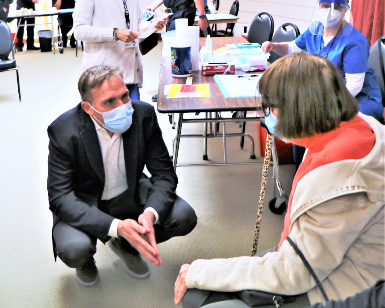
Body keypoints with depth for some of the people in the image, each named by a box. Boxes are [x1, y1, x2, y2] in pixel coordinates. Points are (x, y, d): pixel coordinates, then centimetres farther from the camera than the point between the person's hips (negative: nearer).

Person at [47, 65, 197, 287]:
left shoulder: (143, 114, -17)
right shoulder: (64, 131, -25)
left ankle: (125, 244, 14)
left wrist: (151, 213, -34)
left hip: (130, 194, 3)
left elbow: (164, 172, -12)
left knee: (184, 218, -16)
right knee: (74, 250, -32)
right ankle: (86, 258, 10)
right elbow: (60, 197, -26)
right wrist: (116, 226, -40)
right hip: (84, 203, -3)